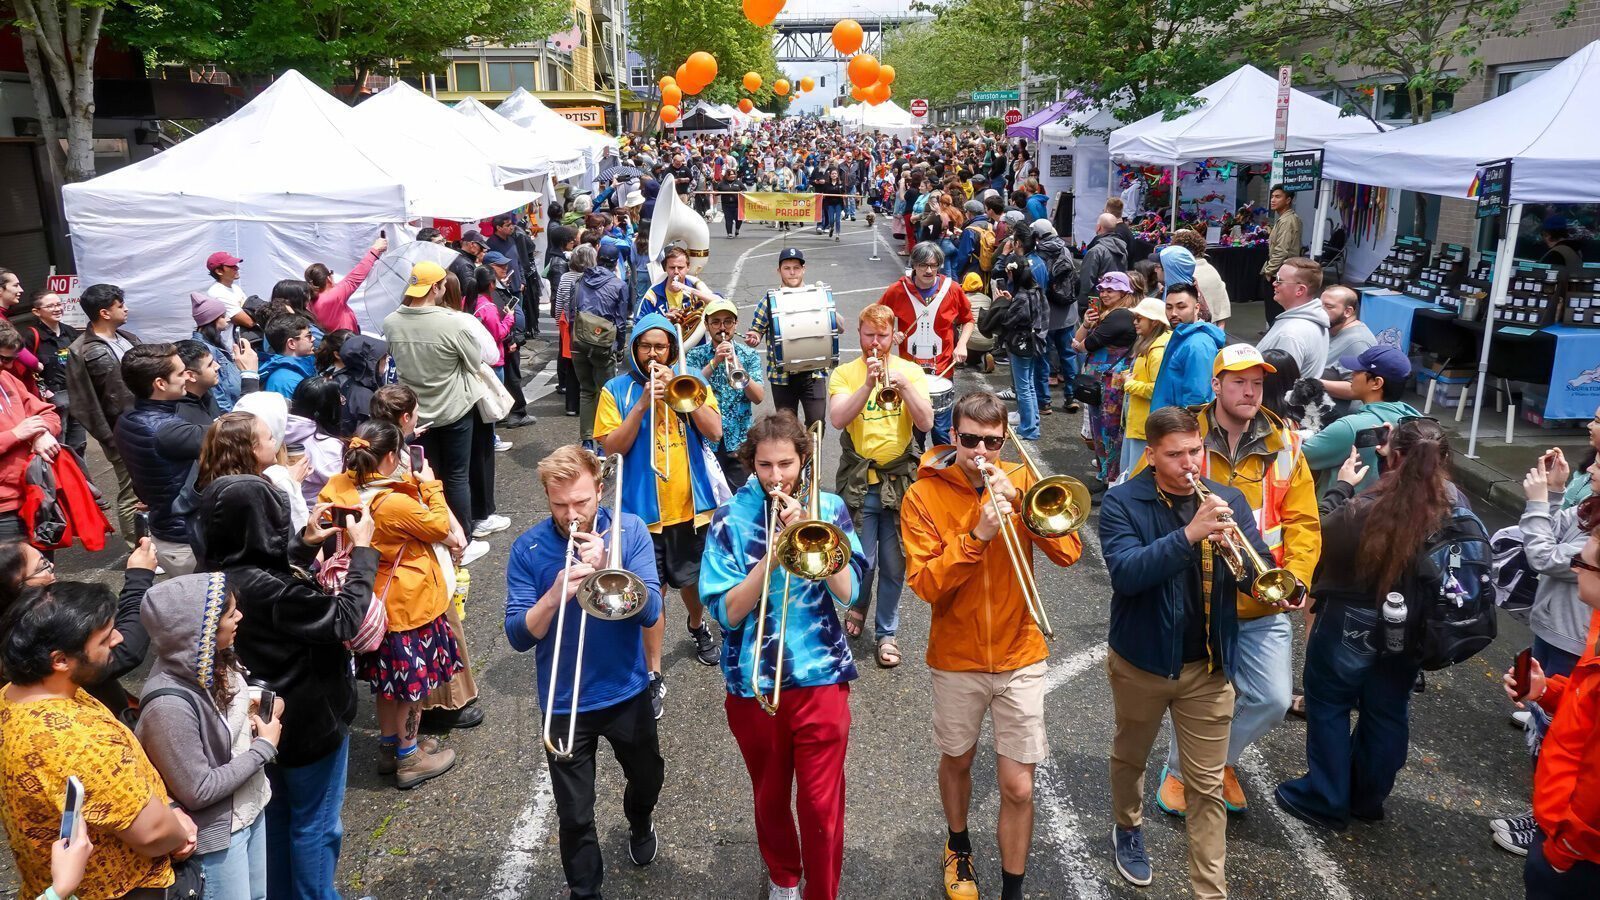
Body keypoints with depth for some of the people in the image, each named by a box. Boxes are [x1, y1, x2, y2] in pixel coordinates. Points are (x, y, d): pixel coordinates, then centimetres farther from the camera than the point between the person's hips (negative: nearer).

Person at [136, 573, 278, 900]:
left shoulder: (215, 659, -10)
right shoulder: (170, 704, -32)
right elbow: (197, 792, -25)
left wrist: (256, 710, -8)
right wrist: (265, 747, -18)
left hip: (251, 807, 7)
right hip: (216, 832, -7)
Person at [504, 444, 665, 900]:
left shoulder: (630, 530, -12)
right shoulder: (528, 548, -13)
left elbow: (650, 611, -18)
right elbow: (518, 636, -15)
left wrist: (606, 567, -32)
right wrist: (555, 595, -32)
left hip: (628, 691, 2)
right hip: (564, 702, -1)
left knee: (648, 778, 26)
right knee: (575, 815, 9)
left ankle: (639, 822, 60)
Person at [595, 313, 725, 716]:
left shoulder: (691, 380, 2)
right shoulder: (617, 390, -2)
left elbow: (714, 432, -8)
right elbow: (612, 446, -10)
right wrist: (644, 403, -19)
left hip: (691, 501, 2)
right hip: (644, 507, -2)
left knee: (691, 578, 20)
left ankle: (698, 626, 51)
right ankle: (654, 675, 10)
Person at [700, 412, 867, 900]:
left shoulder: (828, 508, -2)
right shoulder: (732, 518, -6)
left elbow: (847, 592, -10)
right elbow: (726, 612, -11)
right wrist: (772, 556, -23)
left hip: (821, 677, 0)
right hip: (754, 683, 1)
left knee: (822, 805, 5)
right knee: (770, 799, 20)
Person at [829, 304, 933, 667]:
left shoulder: (911, 371, 5)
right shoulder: (845, 374, 2)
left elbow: (926, 422, -7)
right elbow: (837, 419, -15)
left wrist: (902, 385, -19)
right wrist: (869, 384, -23)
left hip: (900, 481, 1)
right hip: (858, 482, -1)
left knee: (894, 565, 7)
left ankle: (887, 633, 24)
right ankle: (858, 605, 36)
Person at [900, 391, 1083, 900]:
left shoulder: (1019, 481, -4)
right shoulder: (923, 496, -10)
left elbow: (1068, 553, -13)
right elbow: (926, 584, -17)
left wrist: (1017, 499, -24)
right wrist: (977, 535, -30)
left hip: (1019, 657, 0)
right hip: (956, 659, 0)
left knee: (1018, 788, 1)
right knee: (956, 761, 21)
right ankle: (959, 847, 49)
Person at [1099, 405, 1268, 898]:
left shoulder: (1228, 500, -3)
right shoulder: (1123, 502, -13)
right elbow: (1125, 572, -27)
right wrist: (1188, 534, -37)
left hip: (1208, 666, 1)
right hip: (1141, 660, -1)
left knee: (1207, 785, 7)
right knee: (1130, 757, 22)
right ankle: (1128, 829, 50)